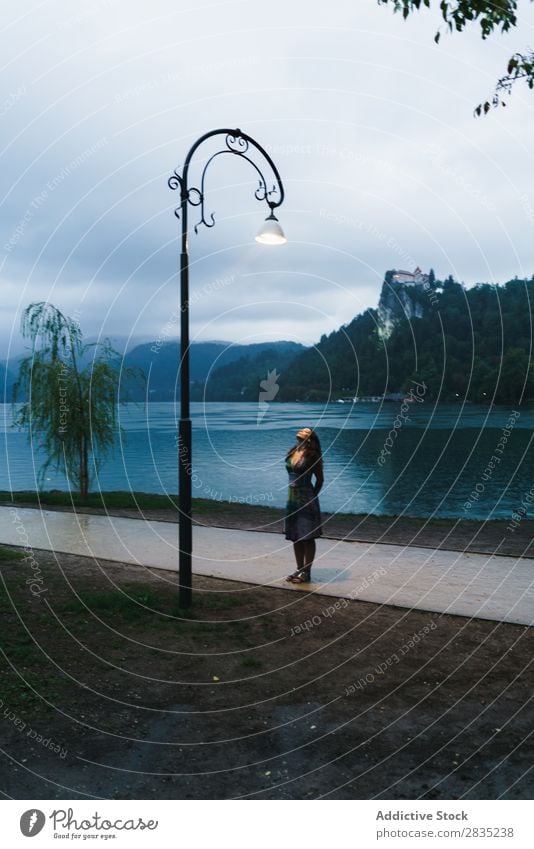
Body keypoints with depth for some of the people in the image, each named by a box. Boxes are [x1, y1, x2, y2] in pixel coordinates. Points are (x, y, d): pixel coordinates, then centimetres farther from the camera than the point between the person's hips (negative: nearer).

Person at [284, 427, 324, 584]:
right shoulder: (291, 453, 7)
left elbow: (320, 479, -2)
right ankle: (299, 569, 23)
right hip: (292, 498, 7)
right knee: (295, 537, 12)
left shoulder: (312, 456, -9)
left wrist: (312, 497, 0)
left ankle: (306, 572, 8)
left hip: (306, 499, -7)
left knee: (308, 537, 0)